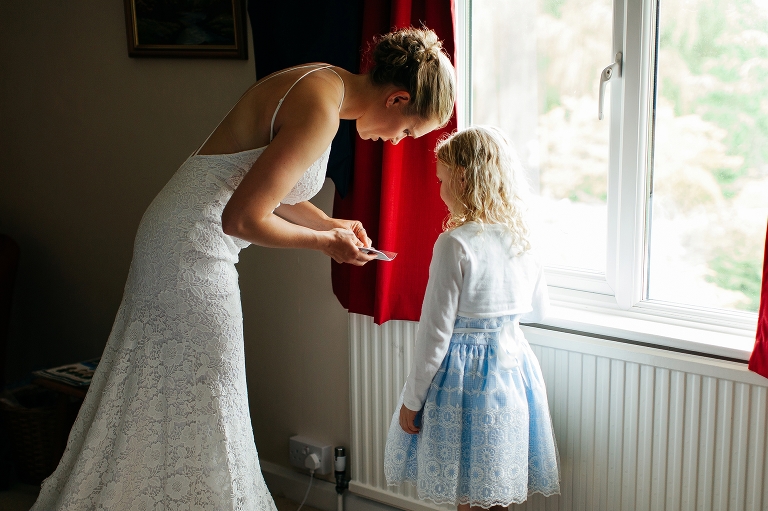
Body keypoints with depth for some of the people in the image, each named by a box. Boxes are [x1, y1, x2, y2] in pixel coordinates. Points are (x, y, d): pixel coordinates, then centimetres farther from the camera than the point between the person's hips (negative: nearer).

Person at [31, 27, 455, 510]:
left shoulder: (324, 84, 8)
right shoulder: (321, 111, -22)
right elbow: (242, 218, -24)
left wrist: (329, 223, 11)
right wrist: (324, 242, -11)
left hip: (177, 239, 10)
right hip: (195, 251, -10)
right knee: (199, 412, 3)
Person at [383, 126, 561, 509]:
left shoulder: (455, 243, -18)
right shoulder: (520, 240, 1)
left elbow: (435, 331, -16)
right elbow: (538, 309, 17)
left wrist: (411, 399, -7)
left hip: (463, 374, -6)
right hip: (512, 365, 7)